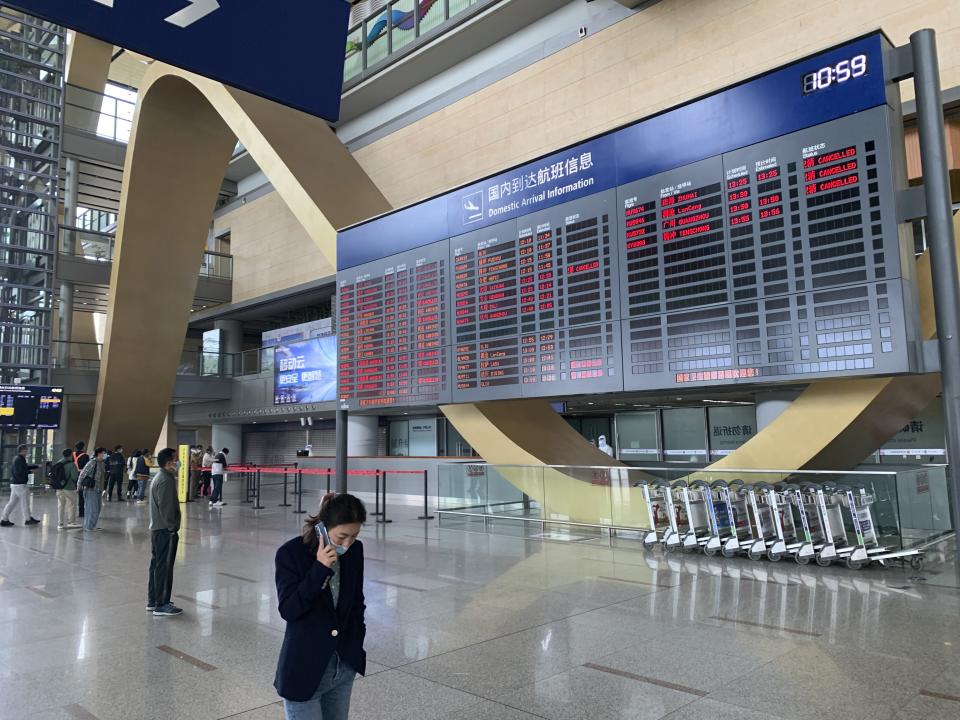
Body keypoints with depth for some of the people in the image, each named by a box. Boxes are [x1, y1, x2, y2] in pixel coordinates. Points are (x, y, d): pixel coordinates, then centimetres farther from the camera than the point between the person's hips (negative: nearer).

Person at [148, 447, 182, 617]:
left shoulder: (159, 478, 14)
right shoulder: (166, 481, -19)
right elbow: (166, 508, -22)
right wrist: (172, 528, -16)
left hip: (157, 529, 10)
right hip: (165, 530, -10)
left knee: (156, 565, 15)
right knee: (164, 567, -4)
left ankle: (152, 601, 24)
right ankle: (161, 605, 2)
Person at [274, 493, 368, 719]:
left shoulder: (355, 551, -2)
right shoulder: (290, 553, -14)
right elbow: (288, 609, -18)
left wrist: (356, 641, 8)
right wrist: (319, 569, -25)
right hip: (304, 671, -4)